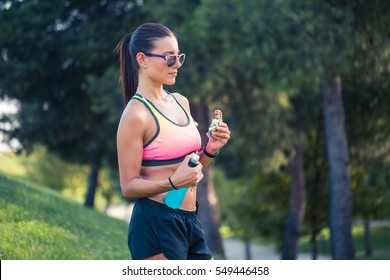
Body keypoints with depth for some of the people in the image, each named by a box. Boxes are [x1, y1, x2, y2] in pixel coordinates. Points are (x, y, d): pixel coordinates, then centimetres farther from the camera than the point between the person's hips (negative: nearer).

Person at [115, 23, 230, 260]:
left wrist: (210, 150, 2)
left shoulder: (181, 102, 12)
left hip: (190, 221, 8)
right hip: (156, 224, -8)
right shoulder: (136, 114, -12)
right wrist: (174, 182, -26)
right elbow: (129, 186, -12)